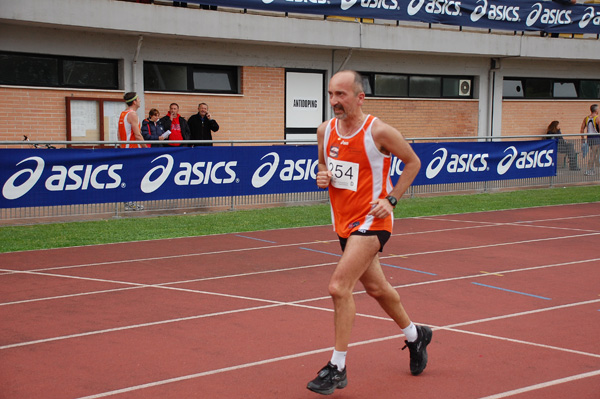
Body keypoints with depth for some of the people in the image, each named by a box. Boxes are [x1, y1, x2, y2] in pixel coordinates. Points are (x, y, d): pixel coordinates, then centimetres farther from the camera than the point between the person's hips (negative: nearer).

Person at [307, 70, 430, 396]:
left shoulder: (379, 131, -15)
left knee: (339, 286, -18)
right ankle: (415, 336, 45)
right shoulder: (325, 130, 1)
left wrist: (391, 199, -11)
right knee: (376, 288, 20)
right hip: (344, 222, 7)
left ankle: (337, 368, -6)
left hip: (371, 220, -7)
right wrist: (322, 176, -5)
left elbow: (412, 162, -2)